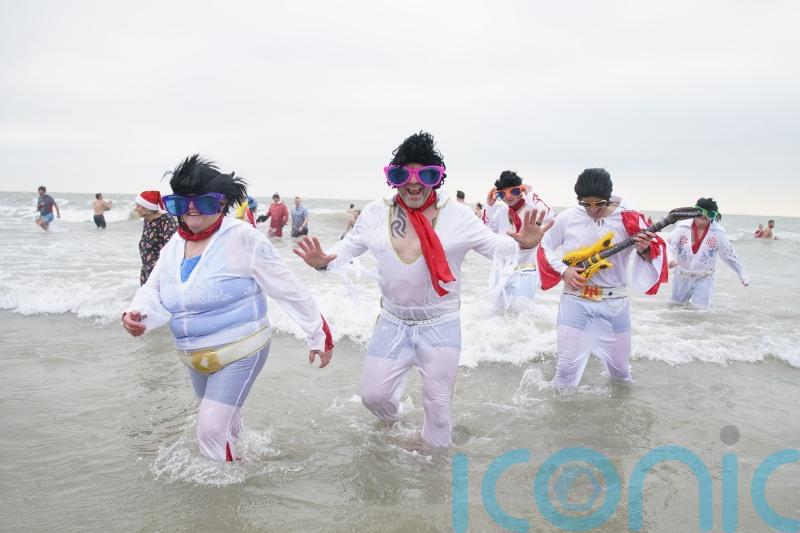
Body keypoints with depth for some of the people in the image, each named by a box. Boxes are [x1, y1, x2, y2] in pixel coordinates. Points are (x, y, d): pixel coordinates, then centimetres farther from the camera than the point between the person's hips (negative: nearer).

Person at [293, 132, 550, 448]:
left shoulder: (455, 215, -12)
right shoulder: (376, 213, -6)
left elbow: (493, 245, -5)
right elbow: (347, 249, 3)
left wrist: (521, 244, -26)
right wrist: (323, 261, -18)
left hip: (441, 326, -2)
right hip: (392, 324, 2)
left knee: (437, 403, 12)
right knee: (372, 394, 11)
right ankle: (392, 422, 49)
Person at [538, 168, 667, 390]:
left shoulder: (628, 219, -8)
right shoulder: (567, 218, -7)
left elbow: (656, 252, -2)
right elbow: (545, 247, 6)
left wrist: (644, 250, -26)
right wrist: (563, 270, -11)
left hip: (614, 303, 1)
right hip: (575, 299, -1)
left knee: (621, 367, 14)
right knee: (567, 366, -3)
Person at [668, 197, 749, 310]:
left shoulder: (718, 232, -12)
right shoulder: (682, 227, -13)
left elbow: (729, 255, -2)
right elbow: (669, 245, -14)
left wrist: (742, 274, 3)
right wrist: (670, 258, -35)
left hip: (704, 278, -1)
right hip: (682, 276, 2)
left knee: (699, 309, -9)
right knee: (675, 304, 16)